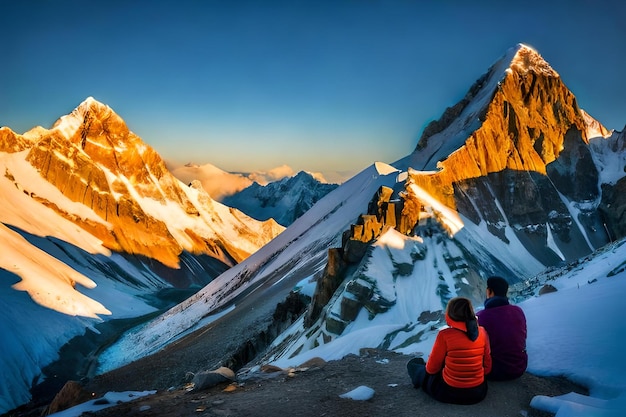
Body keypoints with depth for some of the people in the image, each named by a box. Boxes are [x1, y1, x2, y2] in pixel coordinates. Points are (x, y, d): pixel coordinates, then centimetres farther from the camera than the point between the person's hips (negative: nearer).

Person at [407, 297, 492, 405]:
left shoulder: (444, 335, -19)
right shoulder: (482, 332, -7)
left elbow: (432, 369, -9)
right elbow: (487, 368, 1)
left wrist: (427, 365, 14)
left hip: (449, 394, -5)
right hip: (479, 393, 6)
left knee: (413, 364, 21)